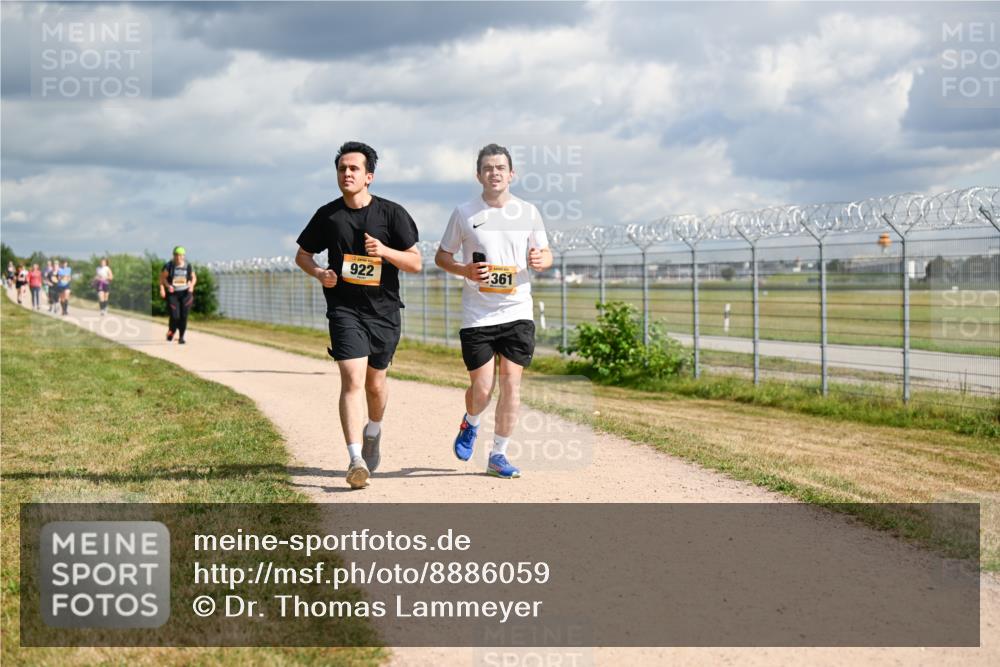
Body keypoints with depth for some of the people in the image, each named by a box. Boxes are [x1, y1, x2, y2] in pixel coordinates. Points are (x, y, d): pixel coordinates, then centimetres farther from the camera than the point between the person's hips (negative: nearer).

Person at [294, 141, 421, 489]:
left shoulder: (392, 213, -3)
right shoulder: (328, 215, 1)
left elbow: (416, 262, -2)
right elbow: (302, 254, 14)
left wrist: (385, 251, -20)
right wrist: (319, 273, -7)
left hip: (384, 310, 1)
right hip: (345, 309, -1)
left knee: (375, 384, 14)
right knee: (353, 380, -17)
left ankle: (373, 432, 46)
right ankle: (356, 460, -23)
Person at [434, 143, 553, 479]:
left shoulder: (528, 212, 6)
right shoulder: (465, 213, 1)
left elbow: (545, 254, 13)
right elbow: (441, 256, 9)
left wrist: (540, 259, -11)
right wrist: (465, 271, -11)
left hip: (517, 312, 1)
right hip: (477, 315, -1)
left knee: (511, 382, -4)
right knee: (481, 388, -4)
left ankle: (498, 454, 10)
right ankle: (470, 425, 31)